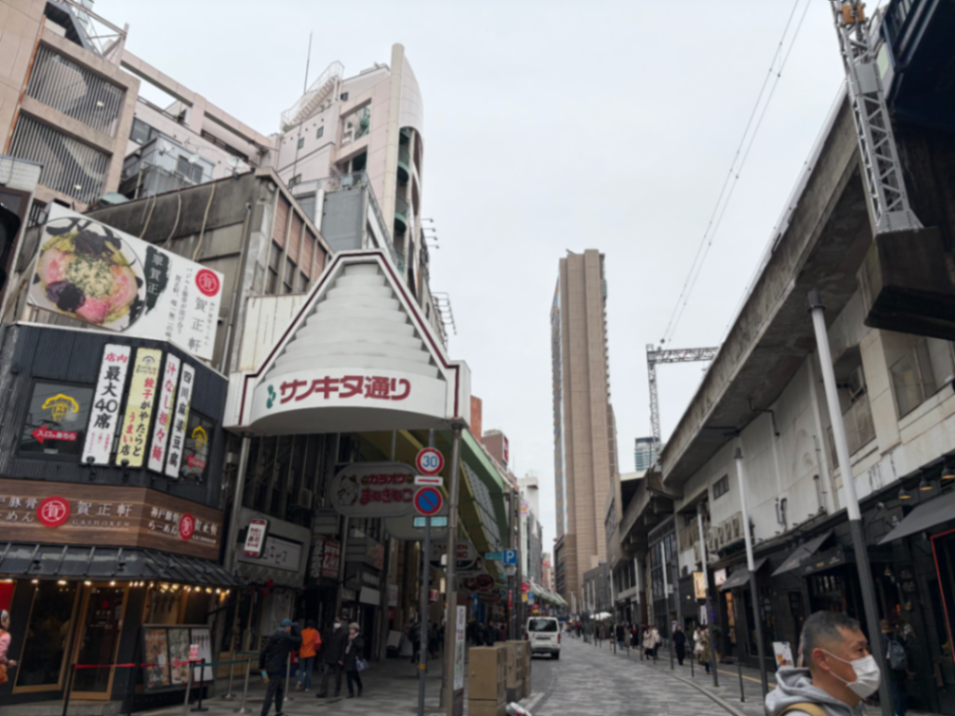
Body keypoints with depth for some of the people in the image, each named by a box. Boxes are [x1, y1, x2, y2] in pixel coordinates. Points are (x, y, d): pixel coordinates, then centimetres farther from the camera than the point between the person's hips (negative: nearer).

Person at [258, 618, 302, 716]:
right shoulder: (287, 638, -13)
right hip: (278, 668, -8)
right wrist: (295, 628, 9)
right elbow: (299, 640, 4)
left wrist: (261, 665, 15)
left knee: (280, 689, 22)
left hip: (269, 667, 8)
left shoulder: (273, 636, 7)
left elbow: (263, 652, 6)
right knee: (270, 692, -7)